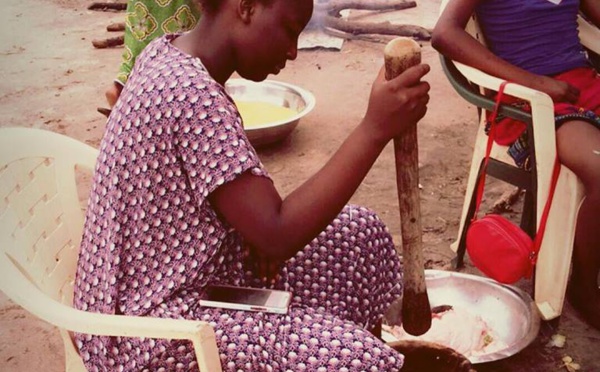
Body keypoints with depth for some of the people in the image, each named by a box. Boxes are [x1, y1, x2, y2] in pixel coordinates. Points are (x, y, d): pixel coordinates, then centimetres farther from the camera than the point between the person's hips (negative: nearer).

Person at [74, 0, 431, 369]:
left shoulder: (168, 52, 1)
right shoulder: (193, 95, -28)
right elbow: (278, 237, -30)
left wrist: (255, 230, -4)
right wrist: (376, 129, -31)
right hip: (145, 331, -9)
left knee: (361, 233, 10)